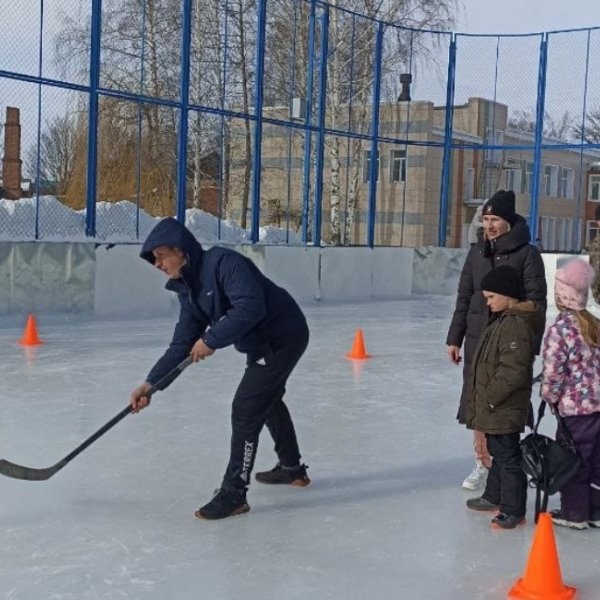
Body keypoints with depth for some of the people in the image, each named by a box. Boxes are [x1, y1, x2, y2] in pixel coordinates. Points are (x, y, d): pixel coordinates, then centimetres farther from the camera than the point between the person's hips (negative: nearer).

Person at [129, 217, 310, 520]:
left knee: (246, 409, -13)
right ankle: (292, 467, 47)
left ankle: (233, 493, -6)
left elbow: (250, 306, -36)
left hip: (283, 336, -10)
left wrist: (211, 340, -29)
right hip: (261, 343, 10)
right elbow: (183, 344, 1)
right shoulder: (188, 287, 2)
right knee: (267, 400, 27)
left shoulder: (223, 262, -24)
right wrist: (151, 382, -7)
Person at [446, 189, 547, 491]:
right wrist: (455, 338, 11)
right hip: (477, 338, 5)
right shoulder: (477, 252, 10)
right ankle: (482, 463, 21)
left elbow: (535, 302, -7)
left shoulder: (527, 253, -5)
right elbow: (464, 297, 13)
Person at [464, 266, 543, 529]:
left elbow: (513, 370, -27)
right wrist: (482, 400, 18)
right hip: (494, 408, 11)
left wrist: (490, 397, -20)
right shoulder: (501, 319, 11)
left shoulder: (516, 325, -22)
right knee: (497, 453, 23)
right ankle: (494, 497, 37)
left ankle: (513, 510, 8)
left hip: (505, 410, -11)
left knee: (508, 457, -1)